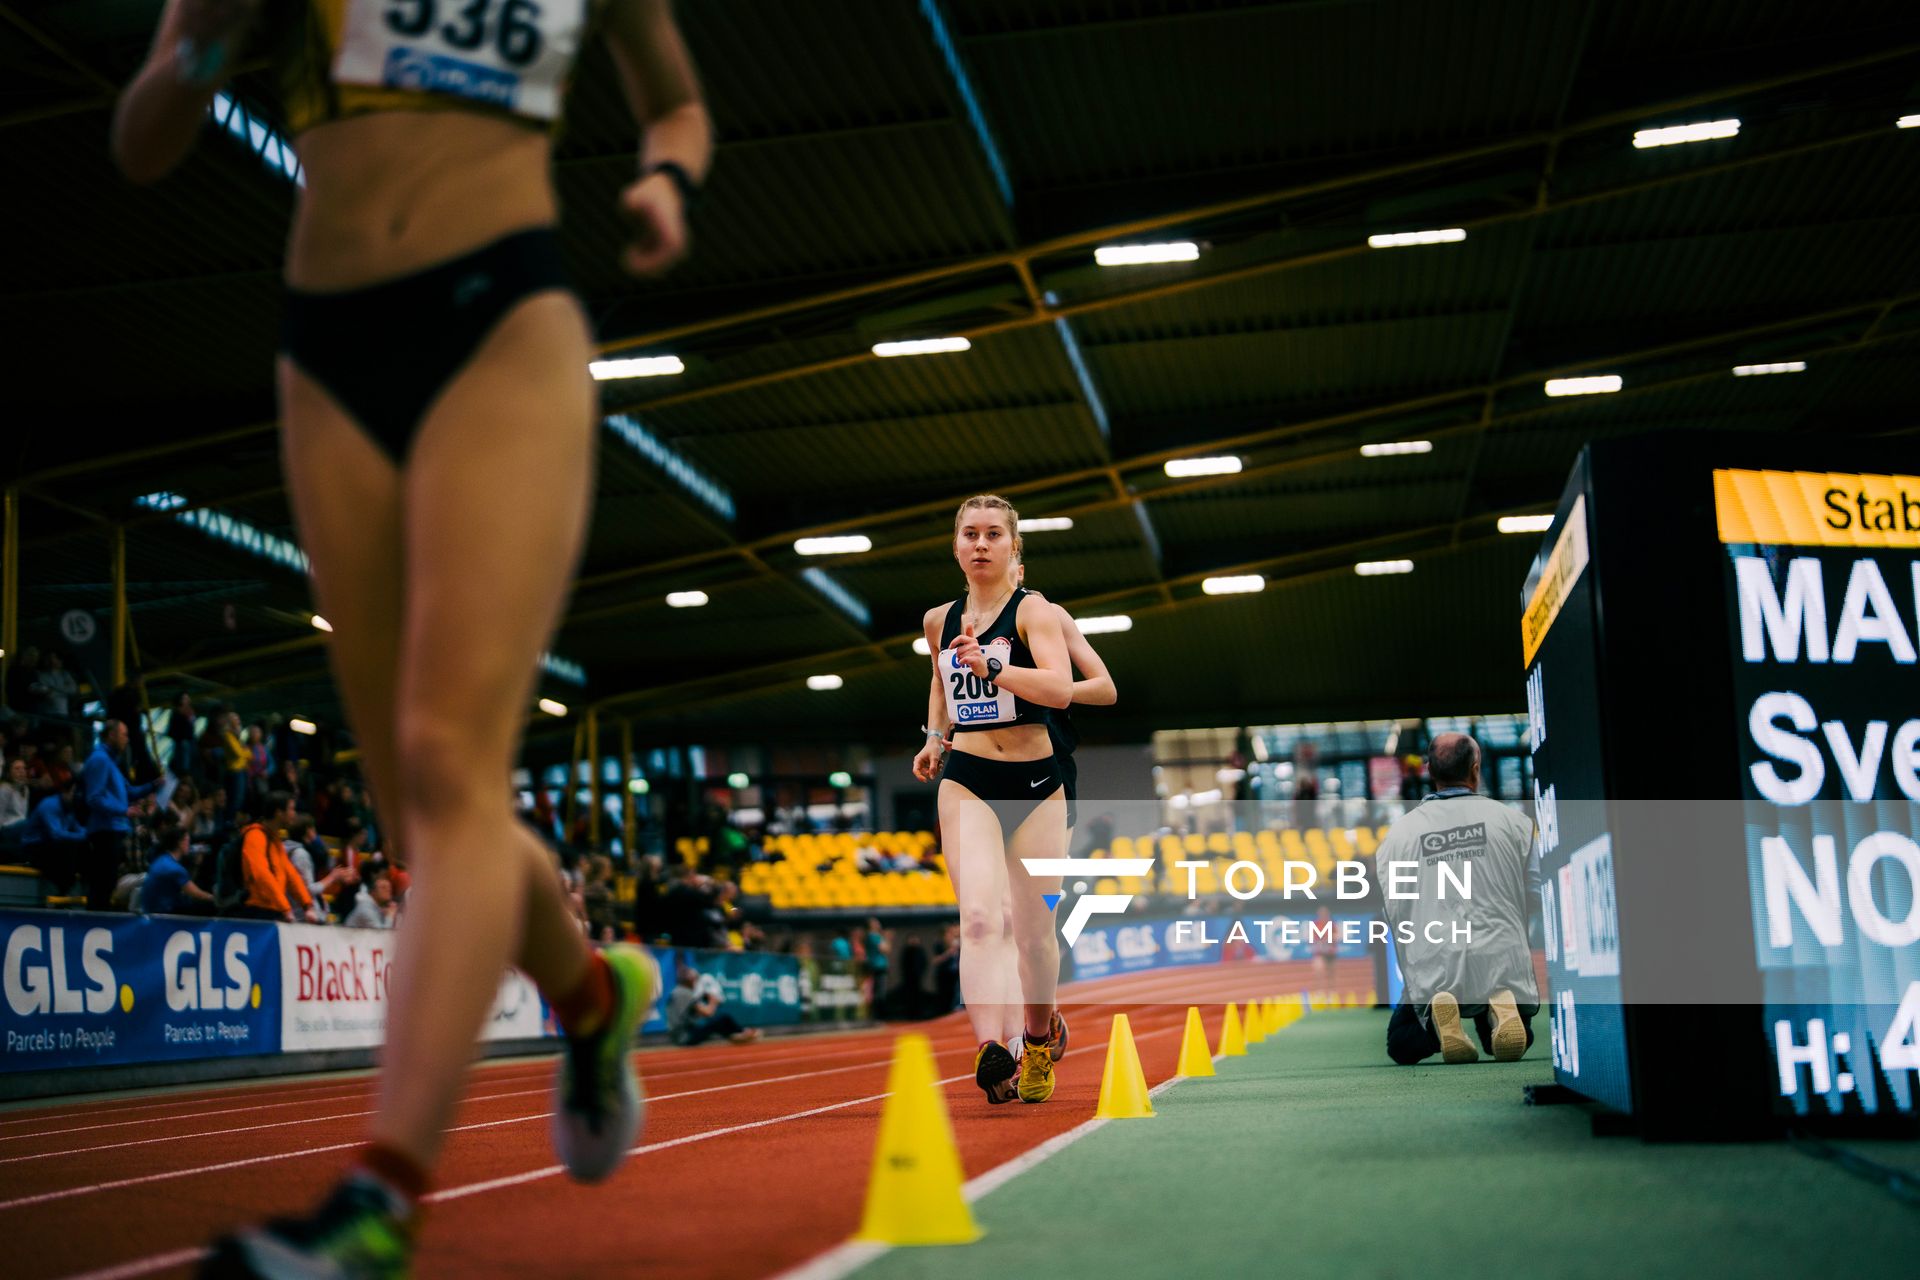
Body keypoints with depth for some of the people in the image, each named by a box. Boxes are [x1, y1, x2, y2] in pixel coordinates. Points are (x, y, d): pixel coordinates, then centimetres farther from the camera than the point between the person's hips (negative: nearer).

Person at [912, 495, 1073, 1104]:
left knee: (1033, 930, 8)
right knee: (979, 917, -20)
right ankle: (990, 1052, -32)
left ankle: (1040, 1037, 35)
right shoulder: (940, 620, 8)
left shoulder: (1033, 610, -6)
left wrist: (991, 667, -34)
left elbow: (1061, 689, -22)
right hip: (965, 780, 2)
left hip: (1035, 781, -2)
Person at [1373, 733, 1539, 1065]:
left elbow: (1392, 910, 1)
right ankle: (1501, 1011, -10)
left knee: (1400, 1047, 21)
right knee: (1510, 1042, 26)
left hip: (1432, 967, 0)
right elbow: (1536, 893, 3)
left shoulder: (1399, 831, 3)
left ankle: (1437, 1019, -14)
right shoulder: (1512, 820, 3)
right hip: (1503, 960, 1)